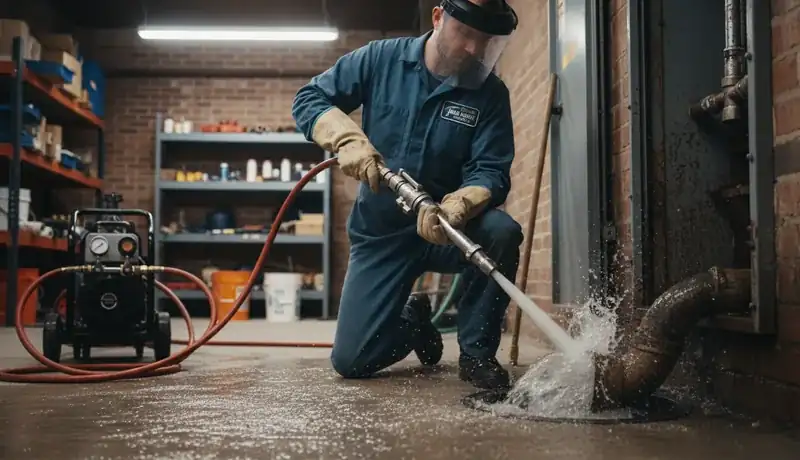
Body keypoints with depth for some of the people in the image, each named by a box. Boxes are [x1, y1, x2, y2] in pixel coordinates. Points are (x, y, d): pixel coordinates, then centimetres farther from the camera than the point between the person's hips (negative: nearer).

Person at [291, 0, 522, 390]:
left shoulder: (490, 93, -7)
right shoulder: (382, 59, -5)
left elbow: (490, 171, -16)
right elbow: (309, 99, -1)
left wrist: (456, 208, -38)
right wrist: (348, 139, -21)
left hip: (446, 232, 0)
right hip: (380, 234, 1)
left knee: (501, 232, -35)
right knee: (351, 362, -5)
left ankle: (476, 352, -13)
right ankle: (413, 323, 29)